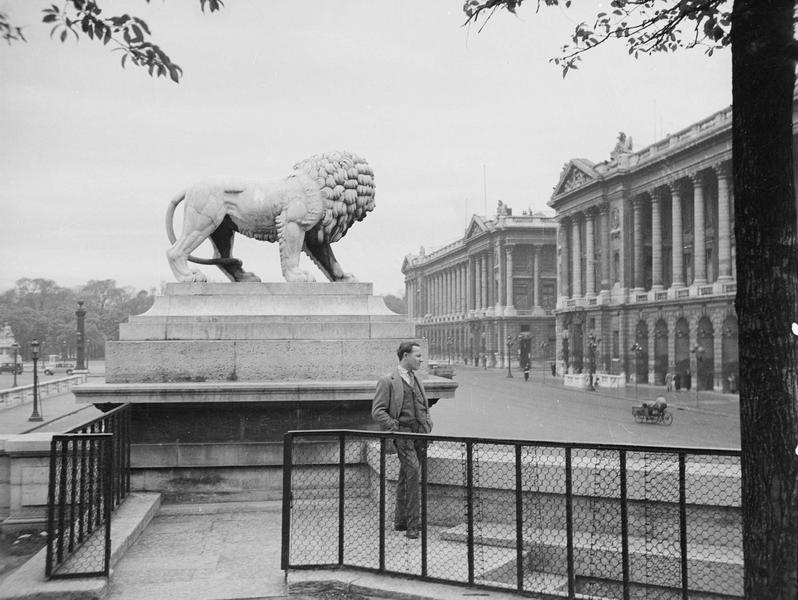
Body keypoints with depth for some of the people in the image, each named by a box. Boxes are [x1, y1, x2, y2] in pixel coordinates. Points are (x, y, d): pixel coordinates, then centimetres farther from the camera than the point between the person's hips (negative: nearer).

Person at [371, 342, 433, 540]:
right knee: (413, 473, -17)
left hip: (420, 434, 7)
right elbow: (377, 411, -9)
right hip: (403, 434, -7)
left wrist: (428, 426, 13)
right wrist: (395, 428, -16)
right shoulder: (387, 381, -5)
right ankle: (413, 524, -13)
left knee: (406, 477, 12)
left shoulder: (416, 380, 19)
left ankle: (401, 521, 22)